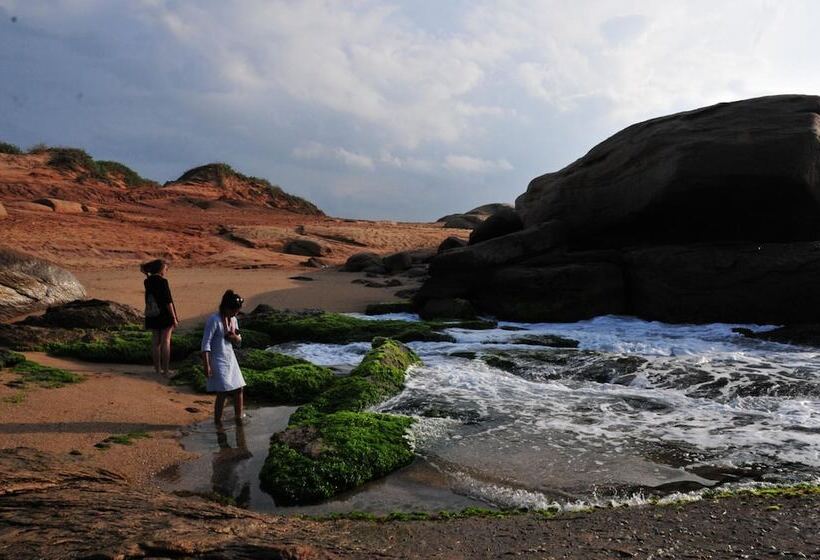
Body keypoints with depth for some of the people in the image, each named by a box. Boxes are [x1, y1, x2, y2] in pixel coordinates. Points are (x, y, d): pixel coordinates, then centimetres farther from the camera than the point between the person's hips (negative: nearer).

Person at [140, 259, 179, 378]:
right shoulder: (163, 282, -17)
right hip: (164, 315, -7)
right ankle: (165, 370, 3)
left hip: (152, 316, 7)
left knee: (155, 341, 14)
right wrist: (174, 318, -13)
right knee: (165, 341, 0)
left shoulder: (148, 282, 2)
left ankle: (157, 368, 23)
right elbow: (168, 302, -18)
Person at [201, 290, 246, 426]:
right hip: (218, 361, -7)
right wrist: (207, 365, -22)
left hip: (231, 359, 7)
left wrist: (234, 336, -11)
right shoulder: (214, 320, -17)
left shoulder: (233, 320, 5)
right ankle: (217, 422, 7)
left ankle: (238, 417, 23)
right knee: (223, 392, -7)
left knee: (239, 388, 9)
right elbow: (206, 344, -19)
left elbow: (239, 341, 14)